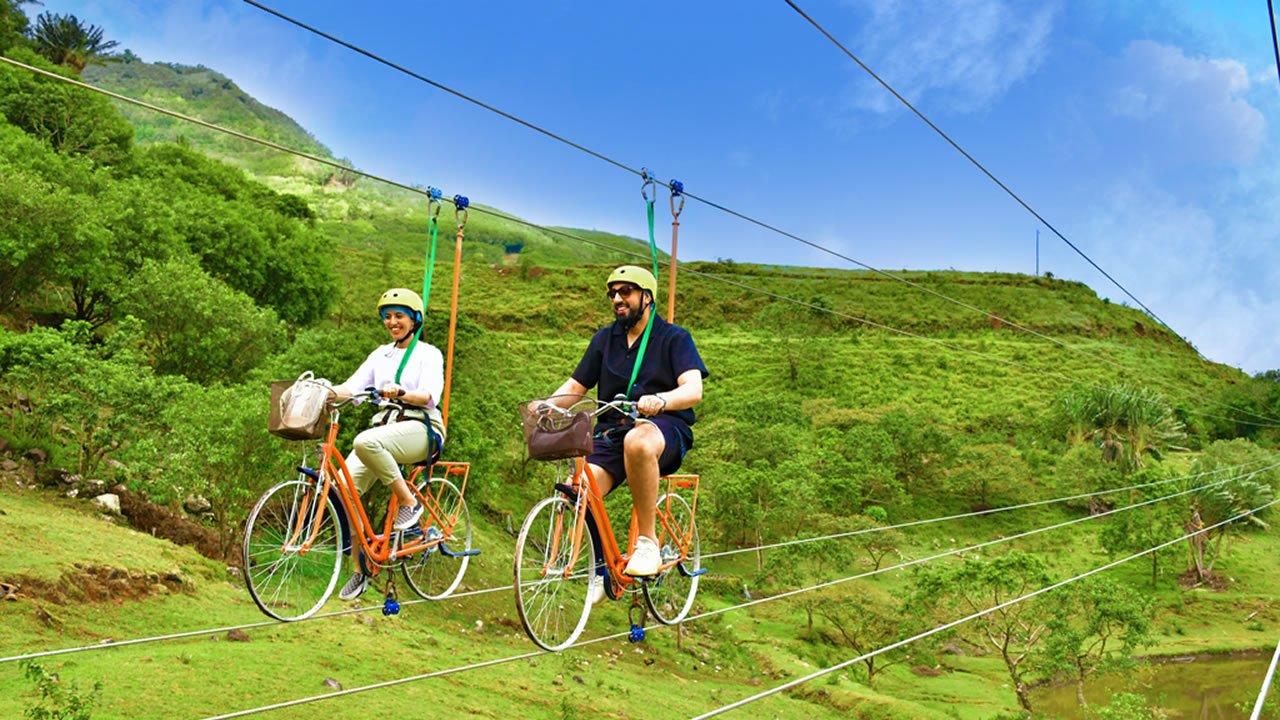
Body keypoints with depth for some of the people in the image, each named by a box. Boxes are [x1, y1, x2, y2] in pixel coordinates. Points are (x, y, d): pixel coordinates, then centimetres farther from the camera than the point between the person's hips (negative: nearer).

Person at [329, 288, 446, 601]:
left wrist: (400, 392, -33)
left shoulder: (428, 353, 4)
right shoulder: (380, 354, 20)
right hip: (384, 426, 5)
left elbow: (429, 395, -13)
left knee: (365, 442, -37)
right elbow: (353, 387, 8)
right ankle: (359, 569, -6)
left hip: (420, 428, -5)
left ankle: (409, 501, -17)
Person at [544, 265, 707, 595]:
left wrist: (659, 400, -35)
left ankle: (647, 540, -26)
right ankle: (600, 570, 0)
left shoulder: (675, 338, 3)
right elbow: (575, 386, 15)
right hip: (611, 433, 4)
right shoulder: (604, 339, 17)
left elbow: (694, 389, -13)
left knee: (637, 441, -41)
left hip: (665, 431, -4)